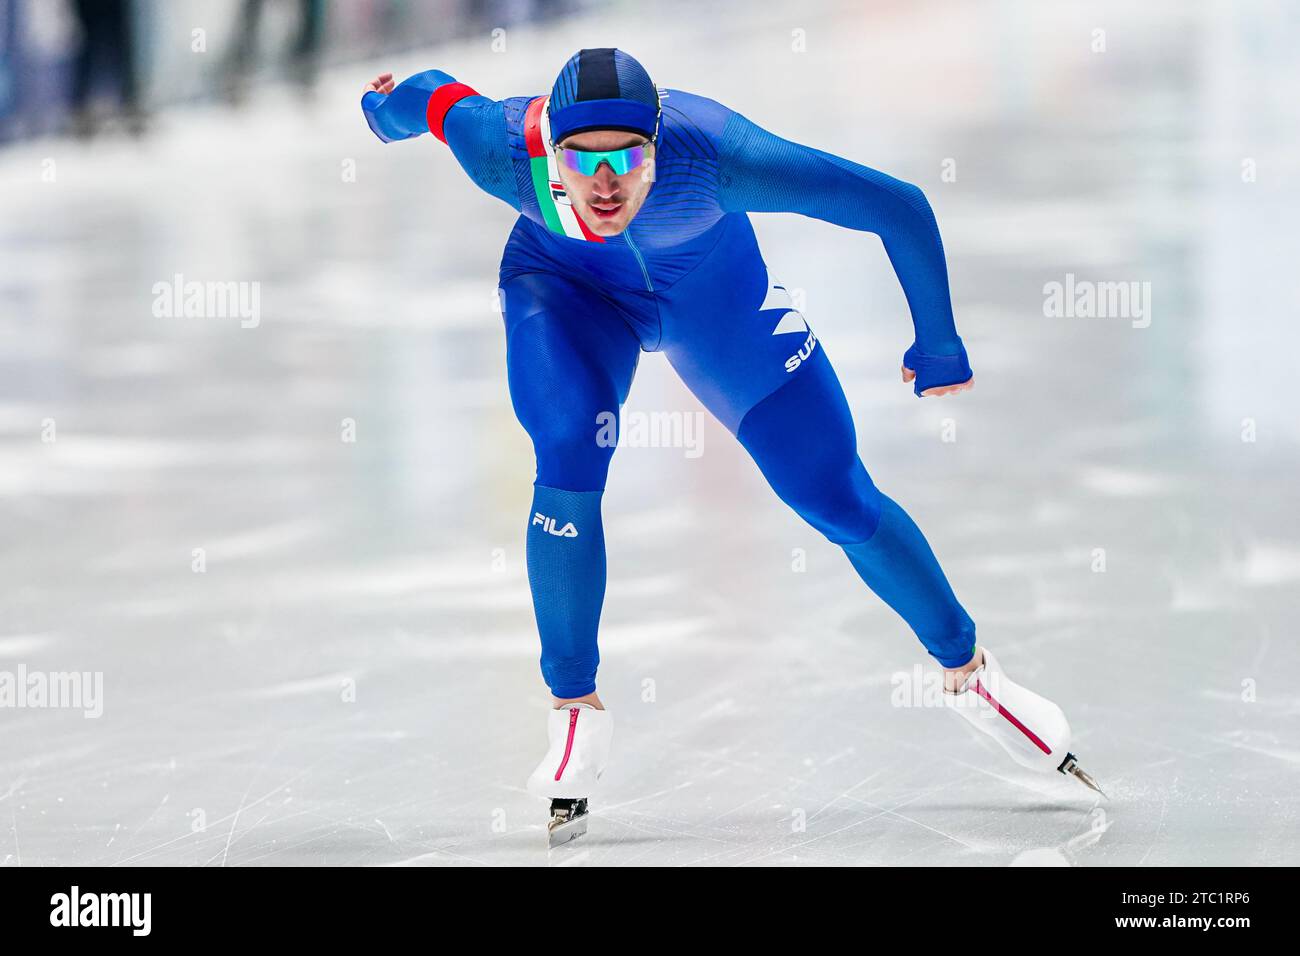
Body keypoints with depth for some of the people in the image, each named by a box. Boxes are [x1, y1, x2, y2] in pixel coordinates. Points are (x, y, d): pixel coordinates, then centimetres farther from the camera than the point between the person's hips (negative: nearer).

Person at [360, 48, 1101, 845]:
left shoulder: (715, 154, -42)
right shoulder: (508, 153, -37)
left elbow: (901, 210, -33)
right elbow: (439, 96, -12)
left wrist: (940, 349, -23)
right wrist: (387, 109, 11)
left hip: (712, 288, 0)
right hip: (565, 282, 0)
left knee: (837, 497, 0)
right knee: (570, 461, -26)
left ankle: (968, 673, 24)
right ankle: (576, 710, -6)